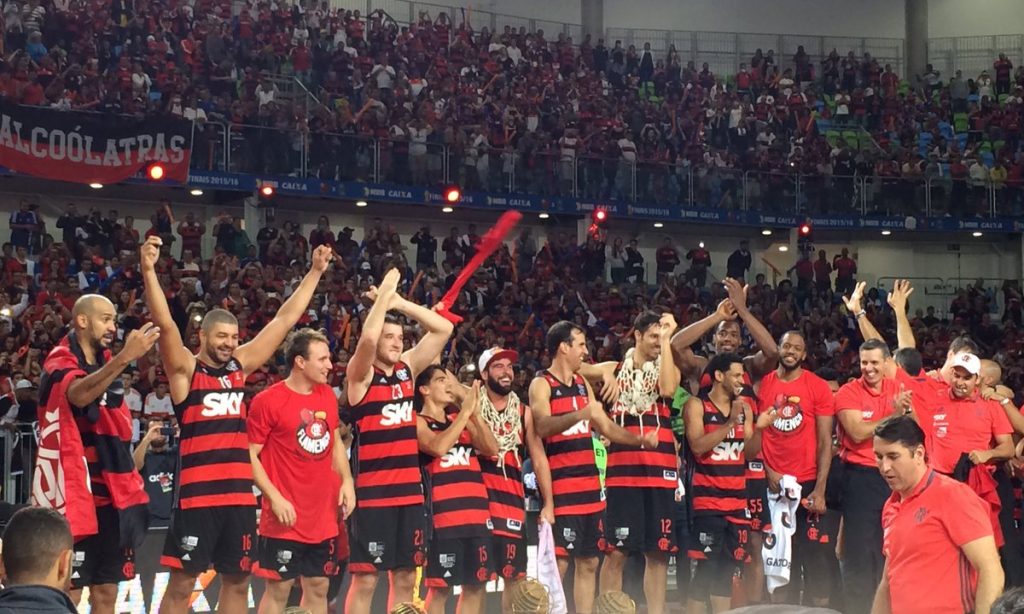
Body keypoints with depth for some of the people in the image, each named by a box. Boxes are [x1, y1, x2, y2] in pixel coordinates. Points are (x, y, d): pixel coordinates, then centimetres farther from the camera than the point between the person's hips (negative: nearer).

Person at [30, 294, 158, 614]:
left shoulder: (107, 362, 15)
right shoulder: (60, 361, -10)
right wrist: (125, 357, -43)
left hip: (109, 493, 8)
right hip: (73, 493, -8)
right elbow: (79, 395, -34)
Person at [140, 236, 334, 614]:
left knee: (237, 581, 12)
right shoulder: (185, 369, -3)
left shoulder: (241, 366, 11)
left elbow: (284, 320, 13)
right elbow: (165, 324, -18)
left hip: (240, 494, 6)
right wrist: (148, 271, -32)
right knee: (181, 583, -2)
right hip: (197, 494, -6)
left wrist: (315, 272, 12)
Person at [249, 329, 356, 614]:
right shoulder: (267, 401, -12)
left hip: (323, 516, 6)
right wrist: (275, 497, -18)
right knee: (278, 589, 0)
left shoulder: (327, 396, 8)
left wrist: (346, 480, 5)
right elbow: (250, 455, -11)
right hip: (286, 518, -6)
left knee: (318, 587, 11)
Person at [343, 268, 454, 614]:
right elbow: (367, 338, -27)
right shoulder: (361, 374, -6)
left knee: (405, 577, 9)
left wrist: (400, 303, 1)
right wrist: (384, 295, -14)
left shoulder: (408, 369, 10)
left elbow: (443, 329, 8)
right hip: (372, 491, -6)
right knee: (365, 578, -3)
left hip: (410, 490, 6)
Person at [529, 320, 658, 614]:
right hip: (560, 486, -8)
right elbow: (542, 427, -25)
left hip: (590, 484, 8)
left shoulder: (582, 383, 16)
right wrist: (580, 414, -39)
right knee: (558, 562, -9)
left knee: (589, 562, 9)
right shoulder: (541, 384, -7)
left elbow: (606, 427, 21)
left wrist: (639, 439, 8)